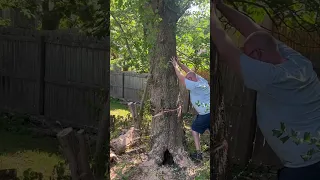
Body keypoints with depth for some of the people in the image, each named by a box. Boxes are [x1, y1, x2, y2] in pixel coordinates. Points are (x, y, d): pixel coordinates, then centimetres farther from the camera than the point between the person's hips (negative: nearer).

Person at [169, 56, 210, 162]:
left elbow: (180, 77, -10)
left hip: (205, 113, -7)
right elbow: (189, 71, 17)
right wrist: (179, 63, 17)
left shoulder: (194, 85, -16)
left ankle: (198, 154, 7)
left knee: (195, 129, 10)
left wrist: (175, 65, 2)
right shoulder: (202, 80, 7)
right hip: (211, 110, 7)